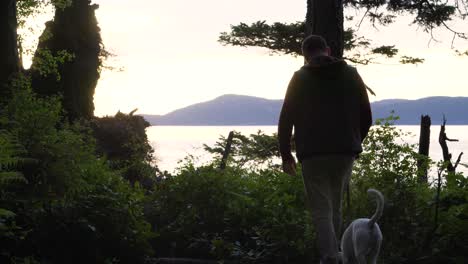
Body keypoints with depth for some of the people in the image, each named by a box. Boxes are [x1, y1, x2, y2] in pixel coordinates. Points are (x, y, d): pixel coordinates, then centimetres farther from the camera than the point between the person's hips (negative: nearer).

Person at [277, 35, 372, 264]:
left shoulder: (300, 78, 1)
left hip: (313, 155, -3)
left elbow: (286, 119, -2)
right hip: (345, 153, 3)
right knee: (335, 208, 17)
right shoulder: (351, 75, 8)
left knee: (321, 211, -2)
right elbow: (366, 117, 9)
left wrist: (286, 155, 6)